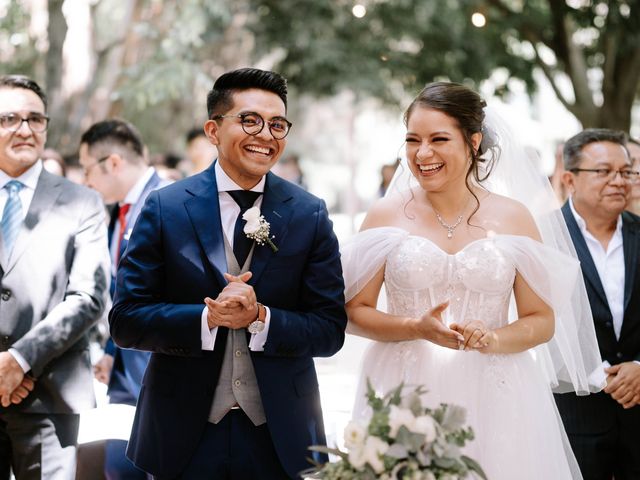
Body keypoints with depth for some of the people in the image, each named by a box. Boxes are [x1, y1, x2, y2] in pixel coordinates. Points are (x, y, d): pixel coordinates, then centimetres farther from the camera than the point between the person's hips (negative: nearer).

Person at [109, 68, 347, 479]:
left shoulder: (310, 214, 0)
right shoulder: (165, 208, -3)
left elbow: (330, 330, -3)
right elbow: (126, 321, -7)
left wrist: (260, 318, -20)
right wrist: (207, 318, -21)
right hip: (184, 434, -1)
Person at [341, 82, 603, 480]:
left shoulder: (514, 218, 1)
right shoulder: (386, 216, 1)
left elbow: (543, 320, 3)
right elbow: (355, 312, 1)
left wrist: (492, 339, -15)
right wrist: (416, 328, -15)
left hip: (494, 398, 0)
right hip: (407, 393, 0)